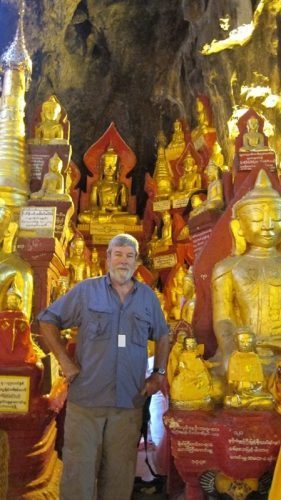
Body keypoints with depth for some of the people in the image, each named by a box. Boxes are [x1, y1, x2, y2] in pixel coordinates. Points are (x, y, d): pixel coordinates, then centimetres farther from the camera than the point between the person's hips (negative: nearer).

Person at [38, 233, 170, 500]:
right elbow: (47, 320, 5)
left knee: (120, 476, 12)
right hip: (86, 400, -2)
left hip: (130, 403, 2)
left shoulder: (148, 296, 9)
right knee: (79, 471, 4)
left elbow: (162, 336, 20)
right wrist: (64, 359, -4)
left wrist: (159, 372, 9)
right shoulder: (86, 290, 1)